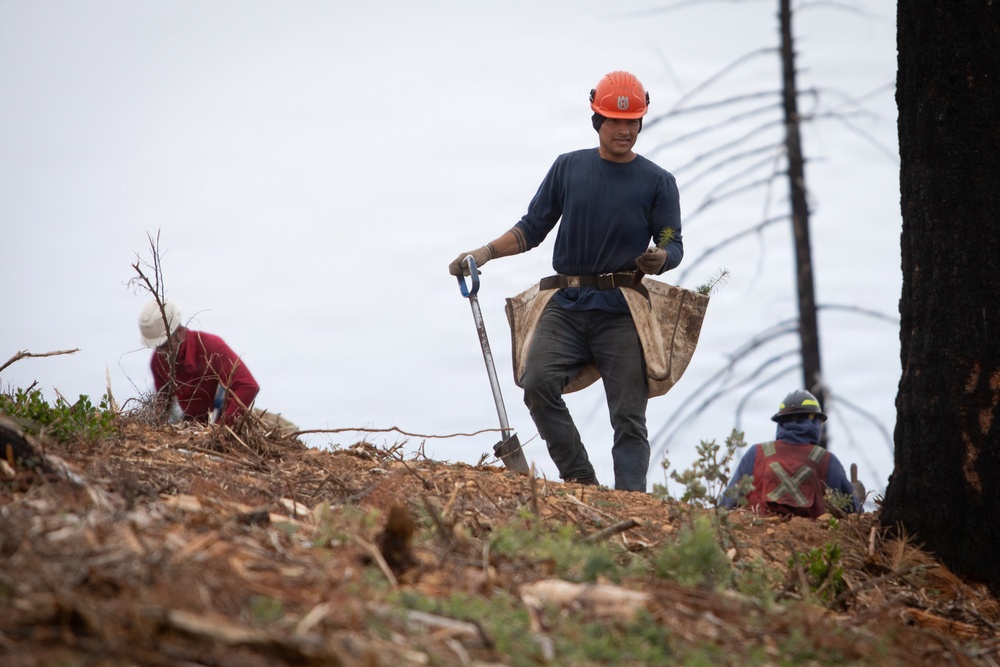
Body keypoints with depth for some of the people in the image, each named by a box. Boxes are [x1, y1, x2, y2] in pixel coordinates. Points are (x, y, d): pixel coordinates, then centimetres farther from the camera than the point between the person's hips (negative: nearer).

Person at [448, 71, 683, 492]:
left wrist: (659, 259, -20)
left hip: (622, 313, -2)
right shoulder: (568, 167, 14)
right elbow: (533, 228, 17)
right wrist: (484, 253, 3)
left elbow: (673, 244, 4)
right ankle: (579, 479, -15)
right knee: (538, 383, -21)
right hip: (566, 305, 2)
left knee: (628, 416, -7)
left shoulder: (658, 182, 8)